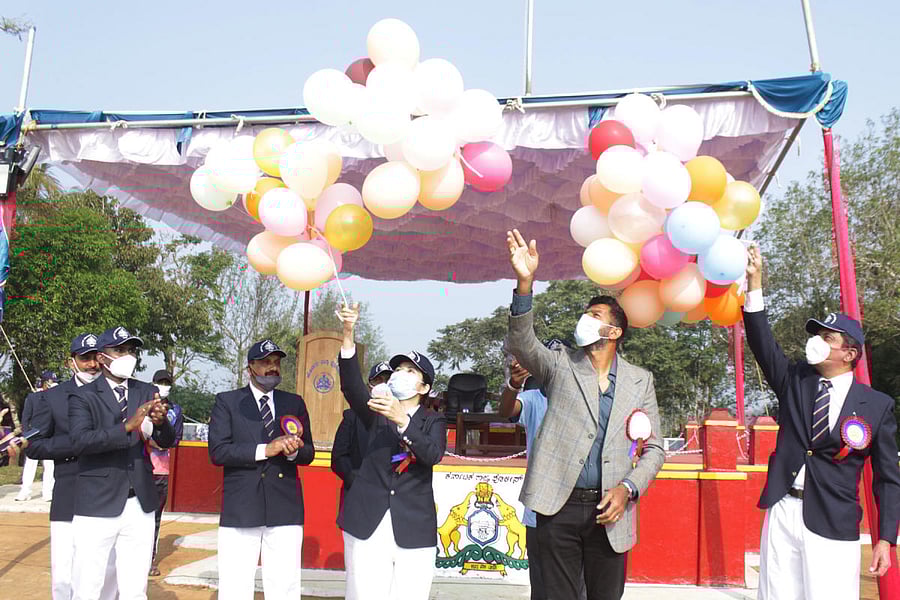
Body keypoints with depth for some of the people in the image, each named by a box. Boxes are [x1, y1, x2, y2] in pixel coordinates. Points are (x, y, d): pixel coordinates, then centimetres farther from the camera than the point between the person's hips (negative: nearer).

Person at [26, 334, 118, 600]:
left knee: (109, 574, 9)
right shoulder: (52, 398, 4)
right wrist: (77, 443, -13)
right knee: (64, 577, 0)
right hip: (69, 501, -1)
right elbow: (33, 446, 0)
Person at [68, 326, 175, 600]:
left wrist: (160, 422, -18)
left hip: (140, 505, 3)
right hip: (98, 506, -3)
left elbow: (167, 441, 4)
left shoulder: (148, 392, 7)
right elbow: (79, 441, -18)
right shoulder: (83, 396, -3)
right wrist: (128, 426, -29)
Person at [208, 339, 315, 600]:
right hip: (240, 508, -2)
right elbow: (217, 452, -6)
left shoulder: (295, 403, 13)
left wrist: (293, 451, -11)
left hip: (285, 507, 2)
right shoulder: (227, 402, 5)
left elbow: (308, 453, 12)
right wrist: (266, 449, -16)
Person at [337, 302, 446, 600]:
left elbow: (433, 455, -11)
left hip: (413, 528, 0)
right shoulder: (377, 413, 11)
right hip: (368, 524, 1)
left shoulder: (433, 421, 9)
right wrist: (348, 333, -20)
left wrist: (401, 419, -24)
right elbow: (351, 385, -8)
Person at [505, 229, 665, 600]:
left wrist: (628, 489, -9)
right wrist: (525, 283, -28)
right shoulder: (561, 365, 5)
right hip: (559, 505, -1)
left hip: (608, 511, 1)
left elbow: (654, 448, 8)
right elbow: (522, 343, -14)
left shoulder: (640, 381, 8)